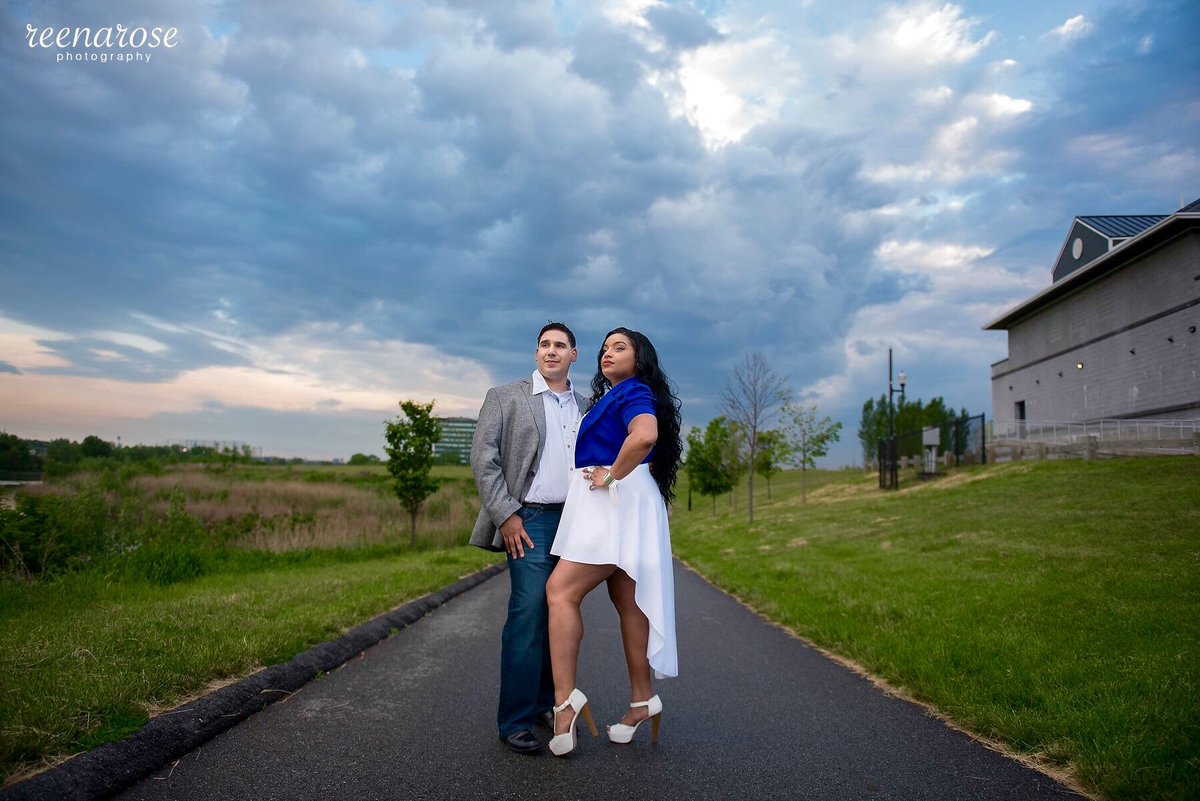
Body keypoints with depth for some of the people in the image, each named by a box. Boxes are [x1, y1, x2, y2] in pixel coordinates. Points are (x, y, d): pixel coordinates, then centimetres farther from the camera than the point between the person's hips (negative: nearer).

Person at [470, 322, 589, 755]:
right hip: (531, 521, -4)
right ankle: (515, 720, 1)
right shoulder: (505, 397, 3)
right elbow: (483, 459, -3)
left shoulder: (585, 407, 14)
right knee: (528, 617, -9)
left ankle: (547, 703, 22)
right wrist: (505, 516, -10)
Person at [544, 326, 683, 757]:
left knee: (561, 590, -17)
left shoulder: (633, 392, -8)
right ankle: (642, 701, 16)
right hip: (607, 509, 10)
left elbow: (645, 435, -31)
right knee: (626, 602, 10)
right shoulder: (611, 398, 21)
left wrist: (612, 476, -20)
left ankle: (565, 698, -18)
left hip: (617, 504, -10)